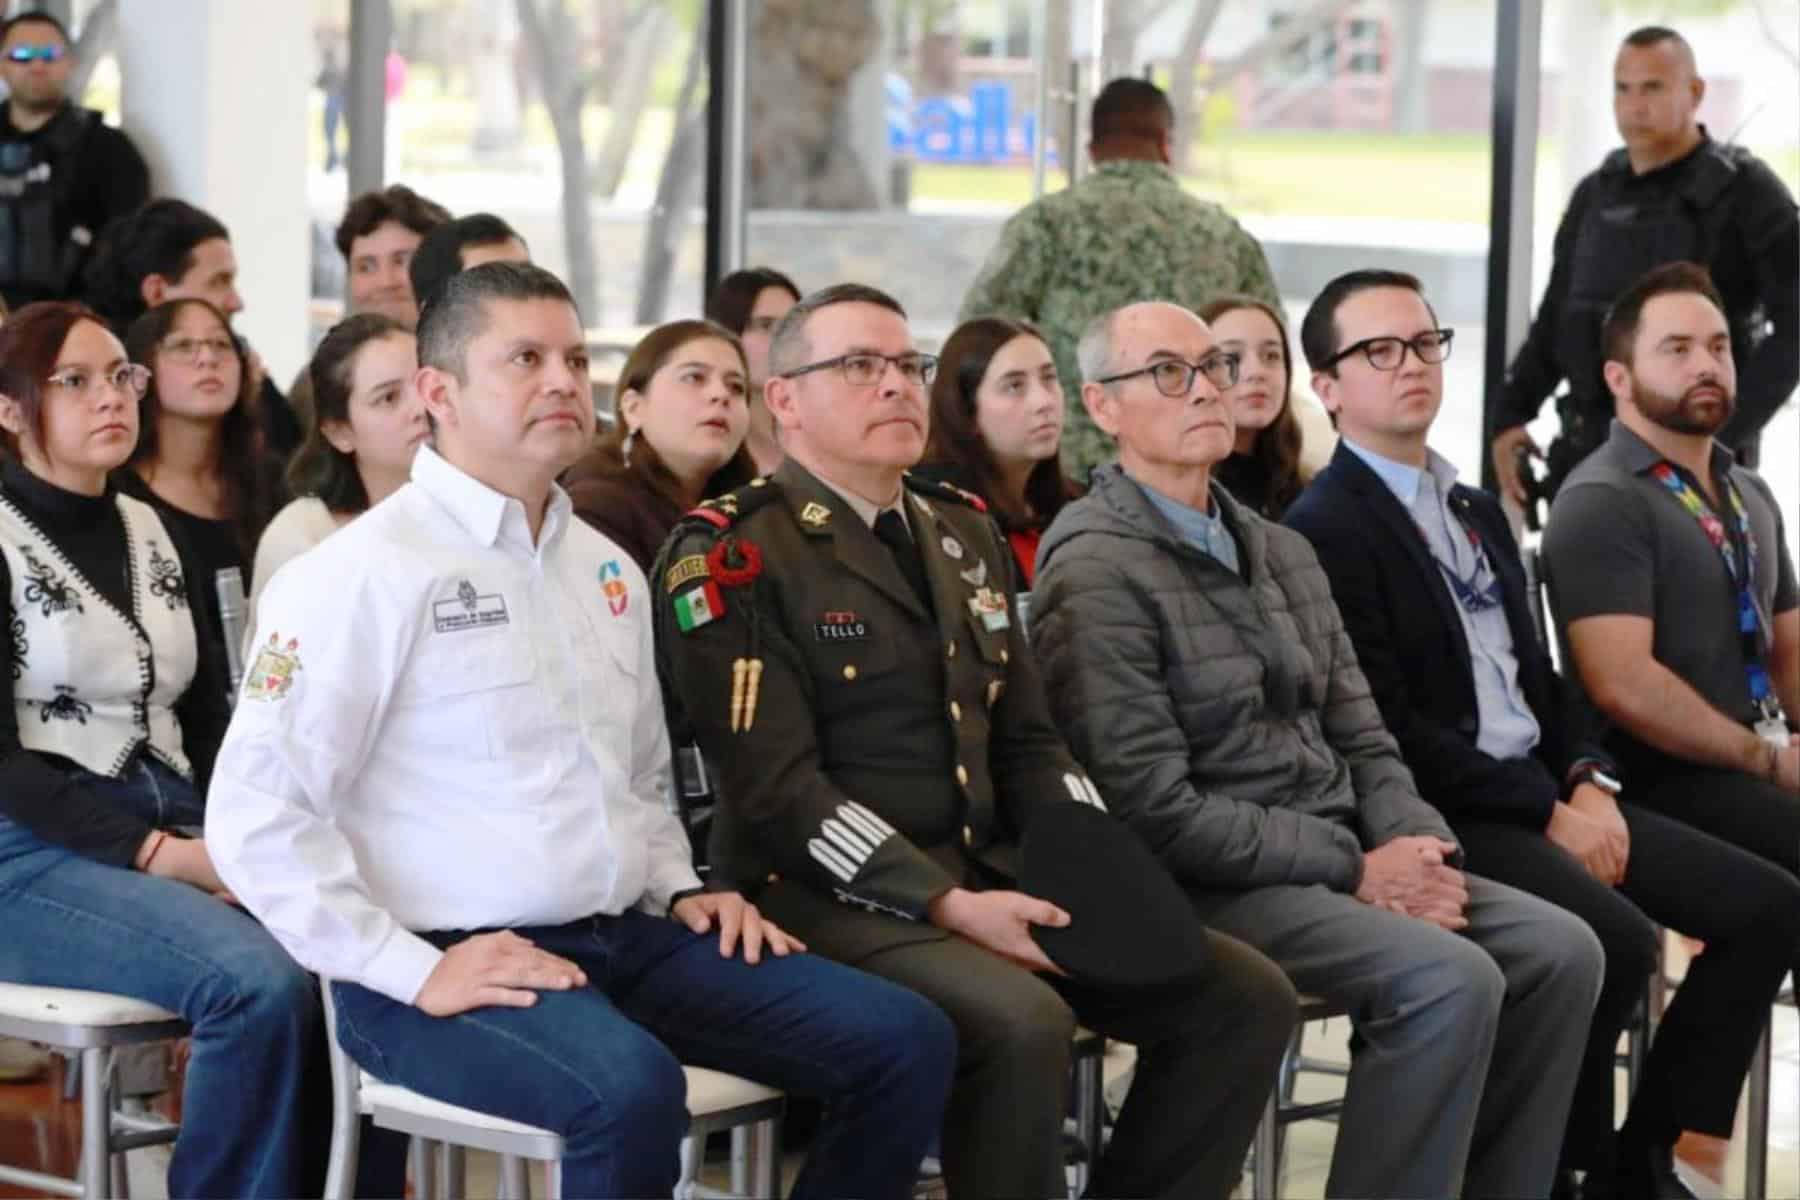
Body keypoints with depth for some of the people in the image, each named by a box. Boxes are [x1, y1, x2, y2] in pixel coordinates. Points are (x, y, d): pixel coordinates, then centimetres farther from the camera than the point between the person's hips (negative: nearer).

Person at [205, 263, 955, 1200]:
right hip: (456, 959, -8)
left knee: (905, 1041, -4)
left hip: (626, 939, 8)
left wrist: (680, 891, 10)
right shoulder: (364, 573, -9)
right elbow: (256, 814, -15)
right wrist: (415, 972, -18)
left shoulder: (607, 569, 16)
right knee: (631, 1087, -38)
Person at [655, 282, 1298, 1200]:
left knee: (1245, 997, -7)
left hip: (986, 876, 8)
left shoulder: (963, 533, 17)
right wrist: (947, 905, -23)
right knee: (1020, 1024, -35)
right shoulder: (732, 559, -7)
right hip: (827, 895, -7)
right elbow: (778, 790, -15)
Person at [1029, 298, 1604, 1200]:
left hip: (1340, 863, 8)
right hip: (1211, 889, -8)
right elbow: (1157, 810, -17)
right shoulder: (1095, 573, -11)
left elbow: (1361, 741, 16)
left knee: (1559, 950, -7)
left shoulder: (1283, 553, 17)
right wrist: (1354, 872, -15)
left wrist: (1415, 848, -6)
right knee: (1450, 979, -26)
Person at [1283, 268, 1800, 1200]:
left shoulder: (1479, 513, 21)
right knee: (1617, 939, -31)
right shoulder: (1325, 529, -9)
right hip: (1442, 817, -9)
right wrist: (1547, 809, -15)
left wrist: (1589, 779, 0)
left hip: (1549, 791, 9)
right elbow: (1387, 728, -15)